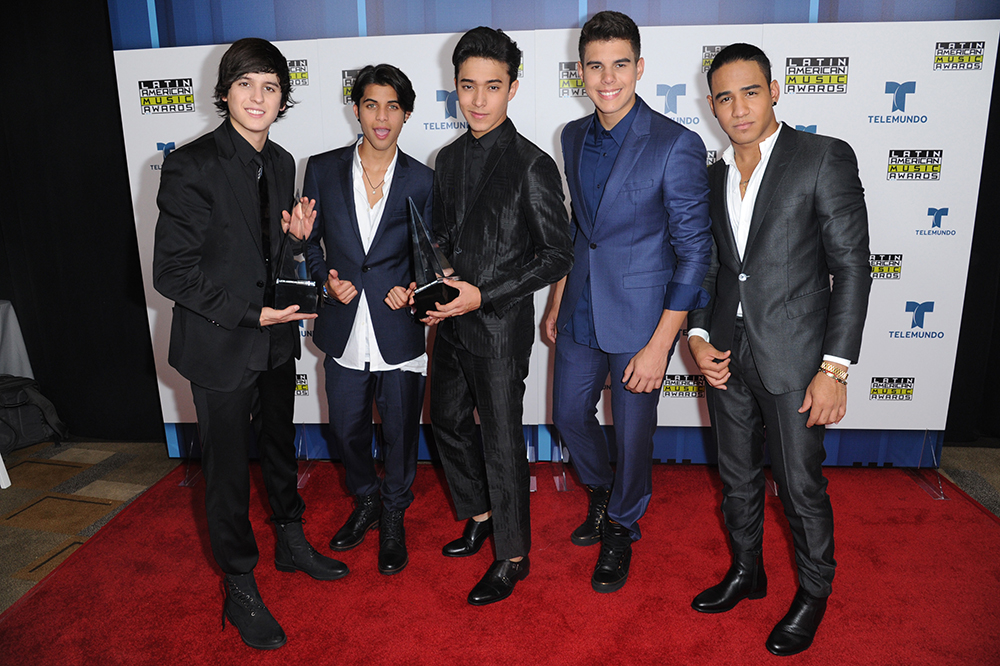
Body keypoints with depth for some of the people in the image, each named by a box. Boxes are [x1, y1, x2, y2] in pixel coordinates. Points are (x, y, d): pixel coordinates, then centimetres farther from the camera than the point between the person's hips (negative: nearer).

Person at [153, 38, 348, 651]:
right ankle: (240, 588, 28)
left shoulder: (281, 163, 4)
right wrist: (251, 314, -20)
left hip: (276, 338, 6)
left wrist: (298, 238, -9)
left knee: (280, 445, 22)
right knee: (228, 467, 8)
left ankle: (292, 543, 44)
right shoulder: (191, 166, -16)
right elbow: (172, 272, -17)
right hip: (221, 346, -6)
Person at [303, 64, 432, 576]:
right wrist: (326, 279, -9)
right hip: (344, 332, 2)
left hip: (399, 332, -1)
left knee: (400, 432, 11)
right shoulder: (323, 169, 1)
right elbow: (308, 240, 9)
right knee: (346, 429, 15)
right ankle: (365, 502, 43)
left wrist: (412, 290, -12)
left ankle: (393, 517, 36)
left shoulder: (422, 180, -1)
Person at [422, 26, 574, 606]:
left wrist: (484, 295, -19)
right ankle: (479, 514, 43)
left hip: (501, 325, -7)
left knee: (502, 439, 2)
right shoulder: (448, 159, 8)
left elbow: (559, 255, -13)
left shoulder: (532, 165, -13)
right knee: (448, 420, 20)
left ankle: (512, 556, 23)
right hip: (452, 322, 7)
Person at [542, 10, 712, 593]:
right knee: (570, 414, 17)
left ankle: (622, 528, 37)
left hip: (641, 317, -5)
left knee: (633, 432, 9)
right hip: (582, 311, 6)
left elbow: (694, 250, -15)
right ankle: (602, 492, 47)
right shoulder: (574, 137, 4)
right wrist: (557, 301, 14)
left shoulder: (677, 145, -16)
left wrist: (660, 344, -19)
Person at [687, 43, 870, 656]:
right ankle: (746, 573, 40)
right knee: (738, 478, 18)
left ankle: (814, 594, 32)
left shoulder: (825, 158, -7)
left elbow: (851, 266, -10)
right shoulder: (713, 176, 10)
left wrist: (835, 368, -15)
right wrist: (699, 336, -1)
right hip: (726, 356, 5)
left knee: (801, 486, 7)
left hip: (793, 358, -5)